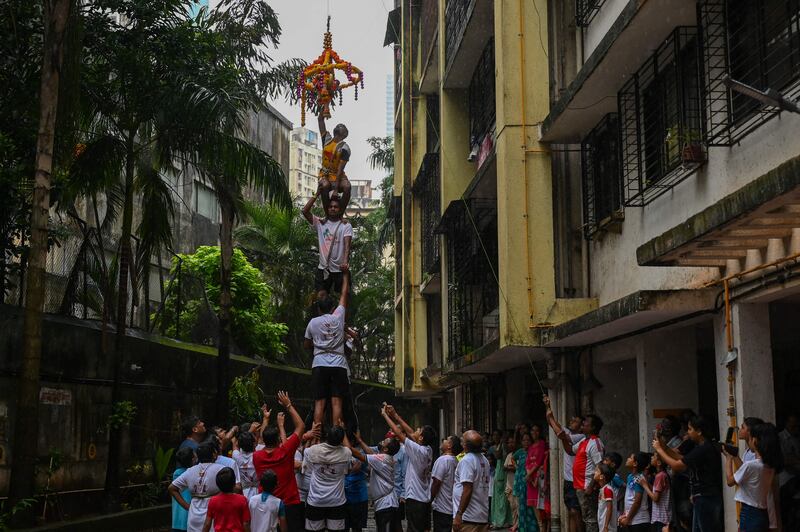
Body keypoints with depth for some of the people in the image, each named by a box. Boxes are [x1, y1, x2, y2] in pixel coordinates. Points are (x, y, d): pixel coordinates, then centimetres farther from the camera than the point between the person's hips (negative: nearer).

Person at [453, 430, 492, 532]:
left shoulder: (467, 461, -14)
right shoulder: (484, 460, 11)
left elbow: (467, 490, -20)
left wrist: (459, 514, -19)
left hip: (468, 518, -8)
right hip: (483, 516, 8)